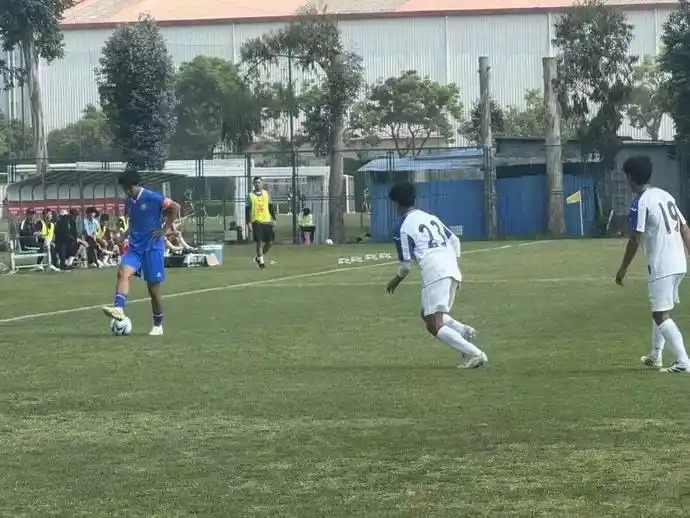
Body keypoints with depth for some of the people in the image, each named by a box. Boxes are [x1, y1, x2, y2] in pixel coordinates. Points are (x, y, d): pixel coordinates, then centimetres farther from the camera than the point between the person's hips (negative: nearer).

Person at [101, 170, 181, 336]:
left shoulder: (152, 198, -11)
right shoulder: (129, 202, 9)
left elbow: (175, 208, -10)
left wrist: (165, 229, -10)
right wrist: (131, 234, 13)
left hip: (153, 247, -5)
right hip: (135, 247, 5)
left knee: (153, 287, 1)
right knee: (123, 272, -23)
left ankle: (158, 325, 15)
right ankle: (118, 308, -38)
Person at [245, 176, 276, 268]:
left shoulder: (266, 194, 10)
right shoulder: (250, 196, 1)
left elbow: (271, 207, 13)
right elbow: (247, 210, 1)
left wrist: (274, 219, 7)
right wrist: (248, 222, -6)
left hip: (267, 221, 3)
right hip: (256, 222, -3)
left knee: (269, 242, 2)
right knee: (259, 242, -8)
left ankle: (258, 257, 21)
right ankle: (261, 261, 2)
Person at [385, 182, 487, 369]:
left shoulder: (402, 229, -2)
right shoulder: (431, 218, 20)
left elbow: (406, 264, -1)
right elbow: (455, 241, 19)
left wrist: (396, 280, 18)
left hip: (434, 274, -8)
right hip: (452, 271, 8)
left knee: (434, 325, -6)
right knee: (428, 315, 24)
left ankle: (475, 354, -19)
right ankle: (464, 331, -1)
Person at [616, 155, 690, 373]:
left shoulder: (639, 202, -10)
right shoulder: (665, 195, 14)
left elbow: (635, 239, -13)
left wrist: (623, 268, -6)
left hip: (660, 267, -8)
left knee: (661, 315, -6)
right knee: (660, 310, 23)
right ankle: (655, 356, 33)